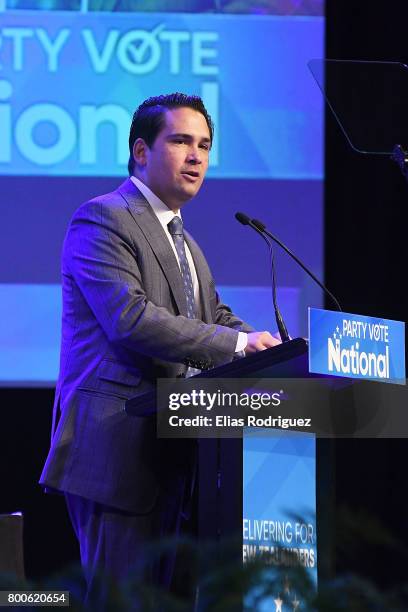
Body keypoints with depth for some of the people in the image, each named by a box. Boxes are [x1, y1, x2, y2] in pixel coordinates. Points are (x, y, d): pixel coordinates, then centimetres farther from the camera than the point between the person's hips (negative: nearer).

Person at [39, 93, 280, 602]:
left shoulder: (183, 241, 24)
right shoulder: (101, 220, -8)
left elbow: (215, 318, 21)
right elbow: (131, 320, -20)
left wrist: (273, 350, 0)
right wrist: (237, 344, -19)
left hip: (169, 447, 10)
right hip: (116, 444, -10)